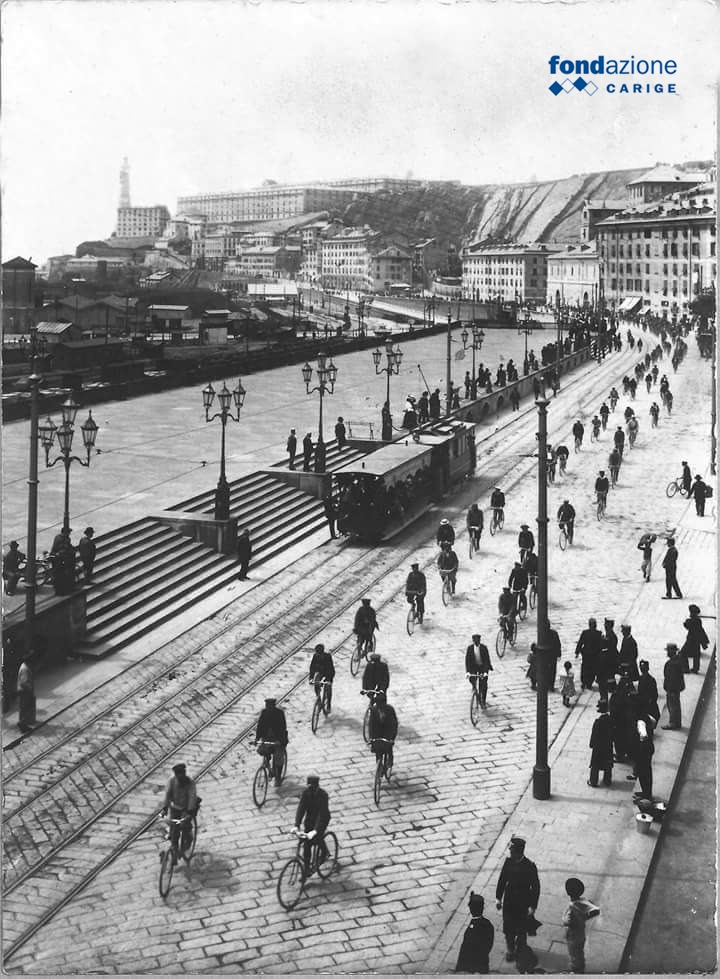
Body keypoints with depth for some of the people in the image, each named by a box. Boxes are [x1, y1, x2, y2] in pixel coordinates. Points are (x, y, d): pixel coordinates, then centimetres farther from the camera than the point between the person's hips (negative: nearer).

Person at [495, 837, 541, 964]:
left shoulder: (530, 866, -20)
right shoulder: (508, 861, -7)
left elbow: (535, 887, -14)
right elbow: (502, 879, 4)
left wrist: (532, 907, -15)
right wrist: (498, 897, 2)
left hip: (523, 904, -3)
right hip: (509, 902, 3)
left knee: (521, 929, 13)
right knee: (508, 928, 12)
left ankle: (520, 949, 38)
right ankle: (510, 949, 35)